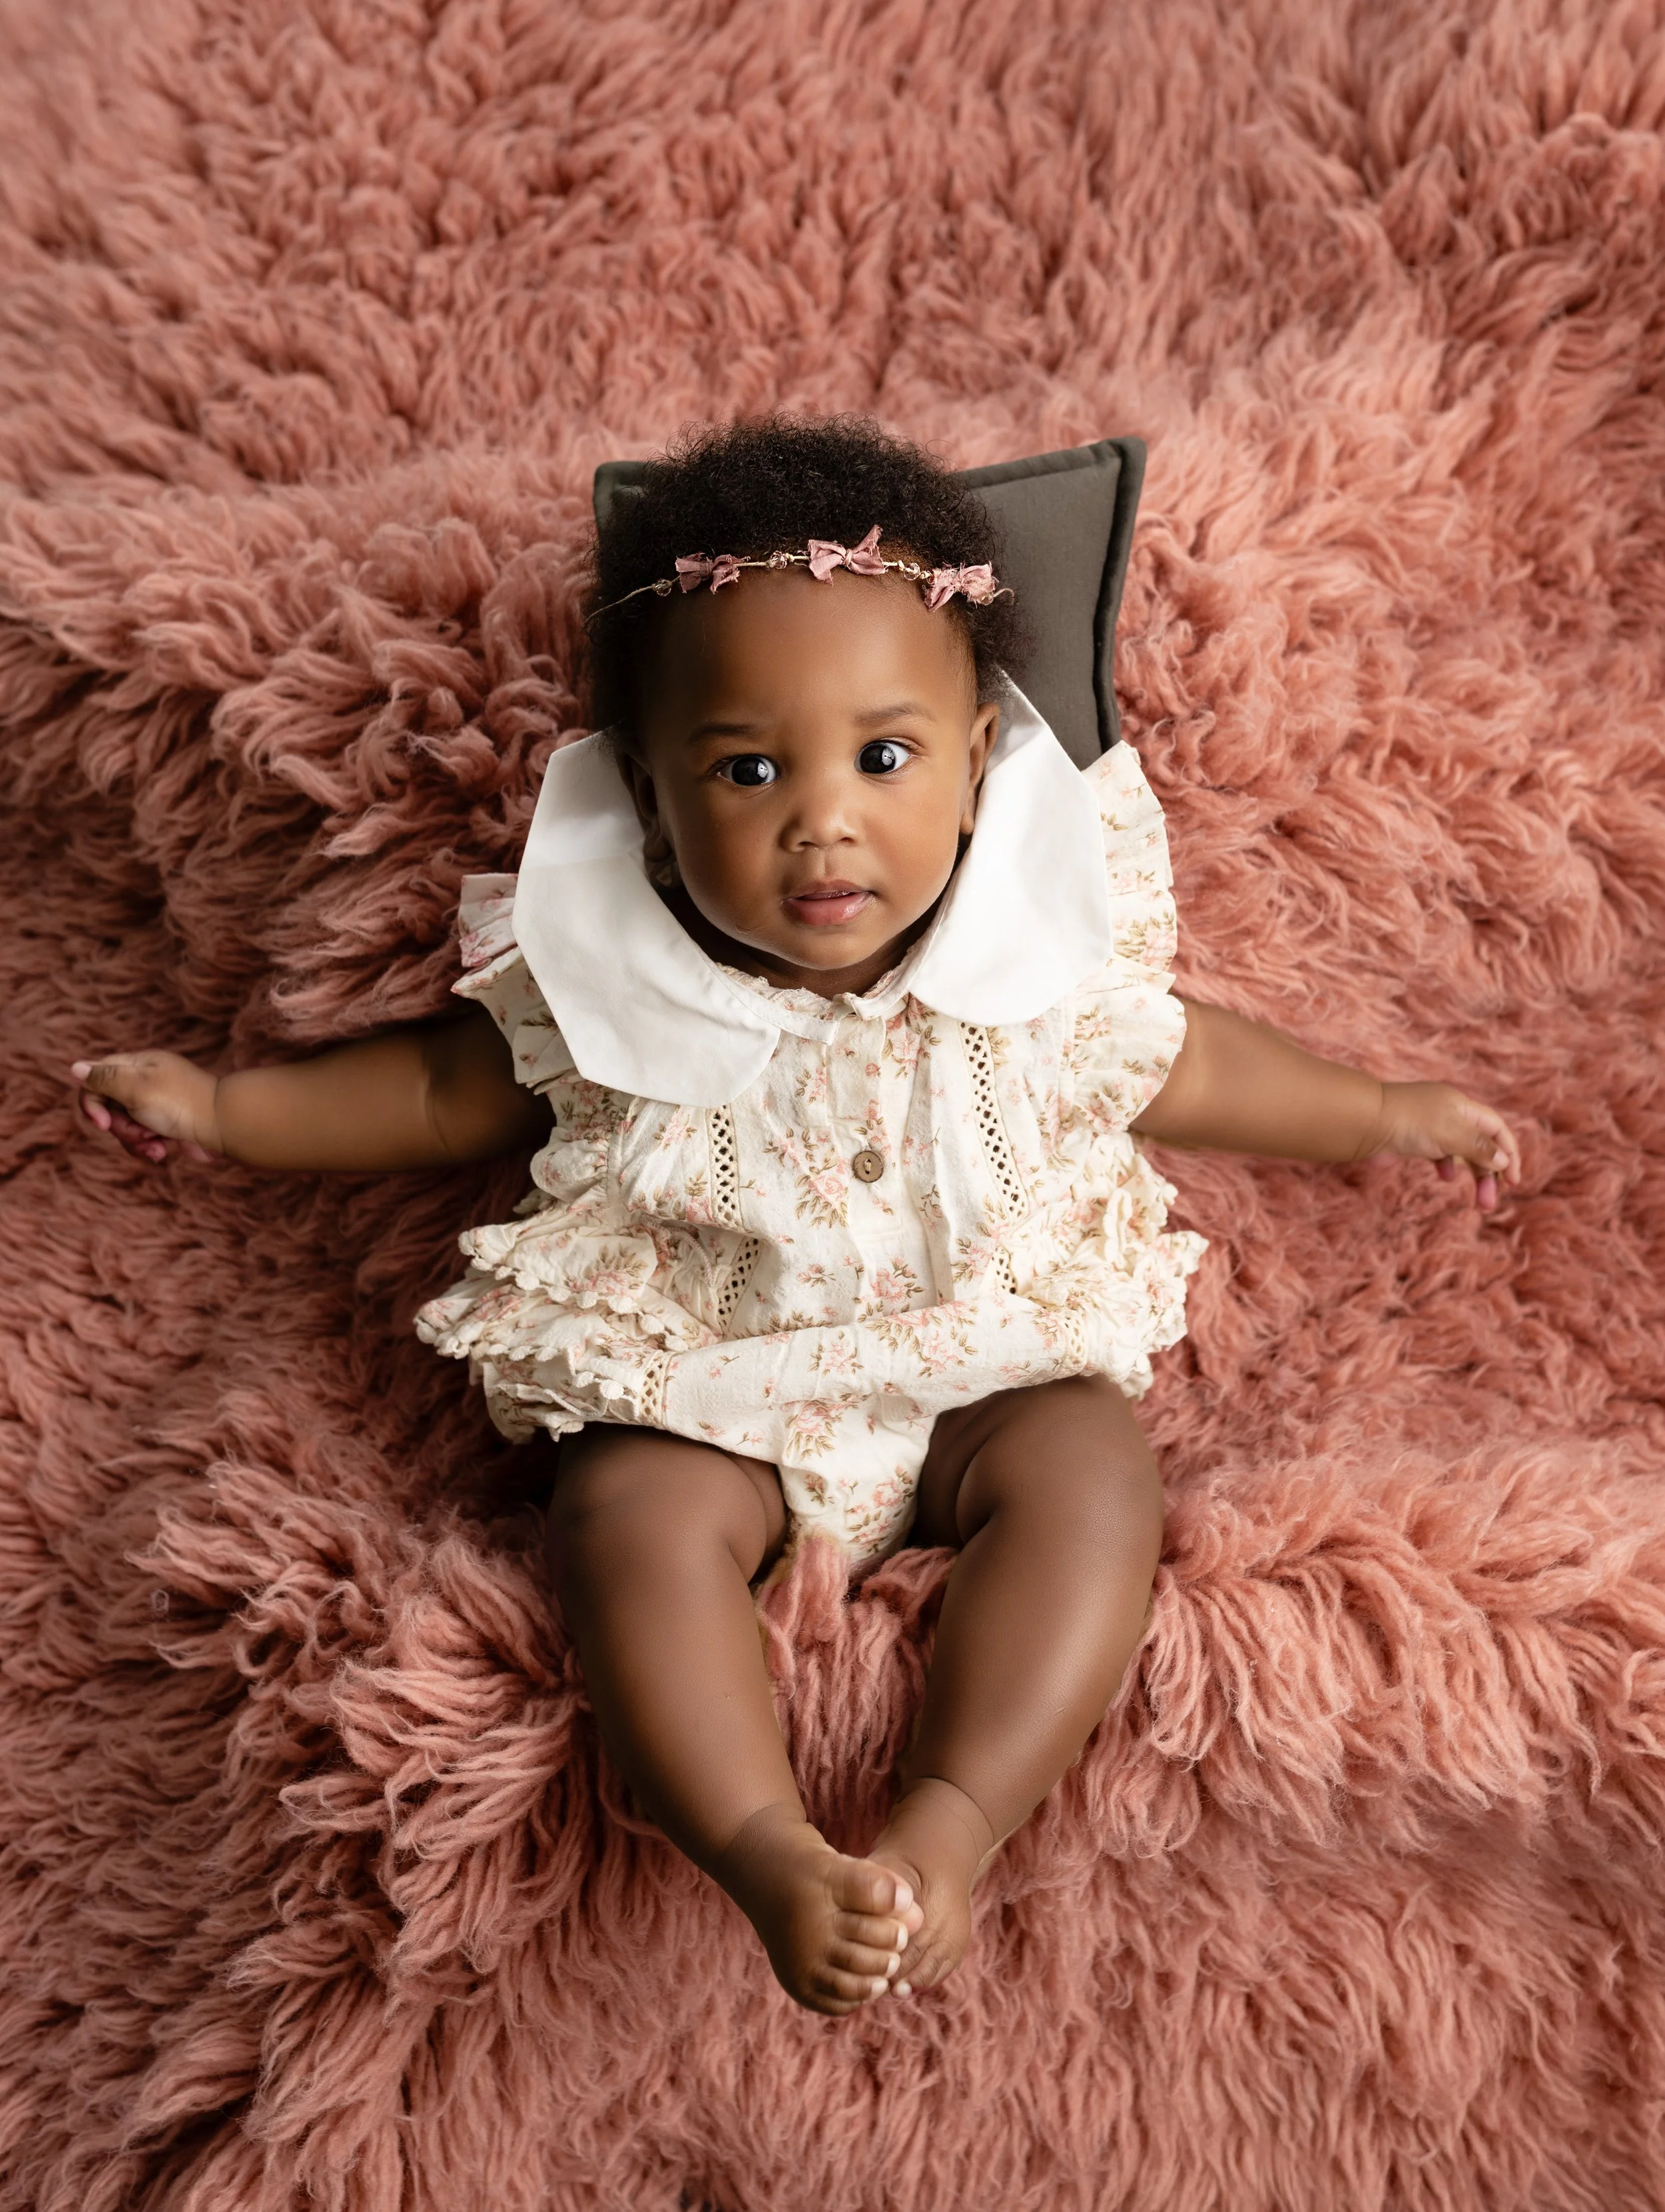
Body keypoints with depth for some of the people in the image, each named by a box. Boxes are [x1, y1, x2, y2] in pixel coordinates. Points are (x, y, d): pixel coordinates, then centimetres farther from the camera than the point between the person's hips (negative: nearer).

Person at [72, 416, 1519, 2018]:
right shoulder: (607, 977, -11)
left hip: (985, 1362, 1)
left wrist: (1382, 1117, 15)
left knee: (1090, 1471, -24)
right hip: (700, 1384, 0)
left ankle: (947, 1822, -26)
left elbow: (1180, 1064, 11)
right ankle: (766, 1848, -28)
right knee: (627, 1509, -26)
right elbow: (454, 1086, 8)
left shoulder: (1041, 957, -10)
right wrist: (226, 1107, 5)